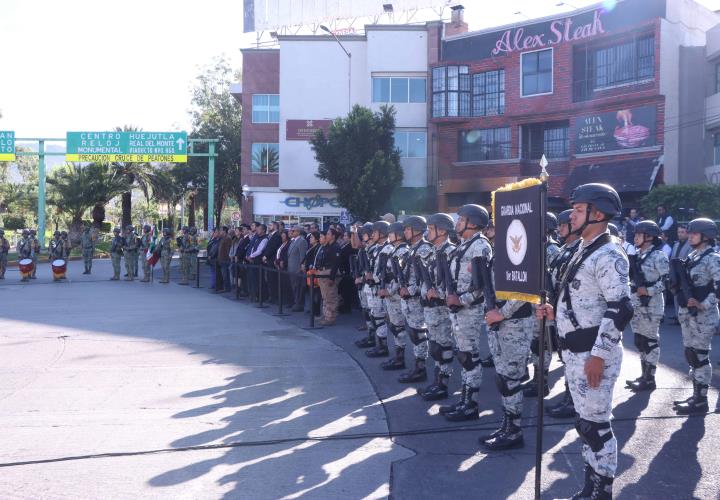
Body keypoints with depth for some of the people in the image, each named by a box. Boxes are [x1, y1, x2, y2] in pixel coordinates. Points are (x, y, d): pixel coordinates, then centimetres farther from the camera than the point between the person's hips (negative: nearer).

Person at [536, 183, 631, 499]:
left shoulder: (608, 255, -15)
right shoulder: (584, 252, 16)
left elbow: (621, 309, -22)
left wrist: (598, 355, -23)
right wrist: (555, 312, 9)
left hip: (593, 352, -10)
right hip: (575, 350, 10)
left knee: (595, 423, -2)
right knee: (585, 421, 16)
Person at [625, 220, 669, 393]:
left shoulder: (658, 256, -10)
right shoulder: (636, 255, 13)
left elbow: (668, 279, -15)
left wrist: (649, 290, -21)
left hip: (651, 304, -8)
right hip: (636, 303, 8)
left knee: (650, 340, -1)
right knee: (639, 340, 13)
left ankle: (650, 379, 5)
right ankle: (643, 375, 23)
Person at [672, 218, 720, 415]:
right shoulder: (692, 256, 13)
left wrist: (704, 305, -22)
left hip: (703, 315, -8)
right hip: (687, 313, 8)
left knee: (700, 356, -3)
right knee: (691, 354, 13)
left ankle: (701, 400, 4)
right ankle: (696, 395, 22)